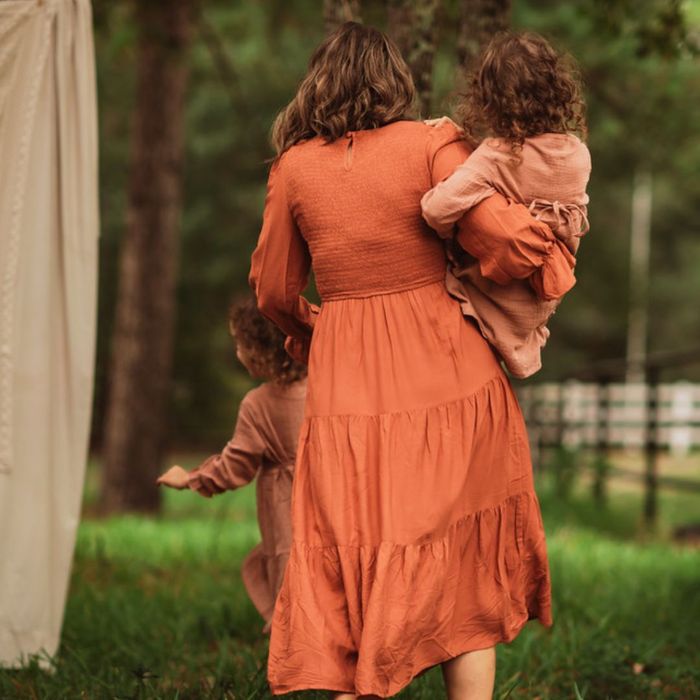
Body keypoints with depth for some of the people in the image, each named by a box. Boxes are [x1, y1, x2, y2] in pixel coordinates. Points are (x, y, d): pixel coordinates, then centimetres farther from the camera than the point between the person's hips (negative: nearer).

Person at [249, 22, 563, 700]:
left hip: (346, 389, 1)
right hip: (448, 377, -1)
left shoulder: (294, 166, 4)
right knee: (465, 575, 10)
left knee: (353, 583, 7)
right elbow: (512, 239, -13)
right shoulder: (429, 144, -3)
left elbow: (273, 293, 11)